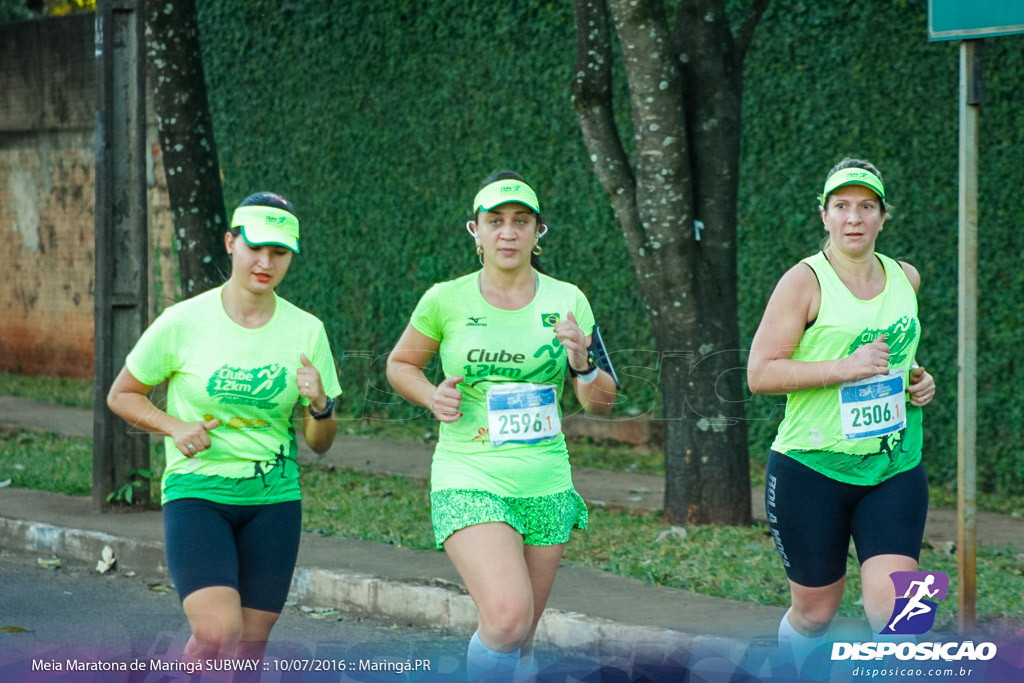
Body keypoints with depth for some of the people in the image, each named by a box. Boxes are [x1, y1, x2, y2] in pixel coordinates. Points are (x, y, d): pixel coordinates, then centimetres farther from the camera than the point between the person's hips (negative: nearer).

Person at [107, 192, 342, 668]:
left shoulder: (306, 331, 1)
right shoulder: (182, 322, -7)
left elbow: (320, 444, 6)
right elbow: (121, 396, 6)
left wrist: (321, 406, -15)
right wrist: (175, 428, -11)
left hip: (274, 498, 3)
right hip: (195, 491, -3)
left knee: (248, 648, 3)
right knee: (217, 632, -22)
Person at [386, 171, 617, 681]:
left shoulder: (566, 300, 3)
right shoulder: (446, 300, -3)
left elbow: (602, 402, 6)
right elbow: (399, 364, 13)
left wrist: (581, 364, -15)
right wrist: (432, 397, -7)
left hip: (546, 484, 3)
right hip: (469, 480, -3)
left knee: (519, 640, 9)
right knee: (508, 616, -26)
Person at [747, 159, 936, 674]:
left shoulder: (906, 278, 10)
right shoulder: (806, 280, -7)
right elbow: (759, 374, -12)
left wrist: (917, 380, 10)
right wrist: (843, 368, -21)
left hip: (895, 471, 4)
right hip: (811, 469, -3)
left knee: (895, 611, -14)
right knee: (815, 613, 8)